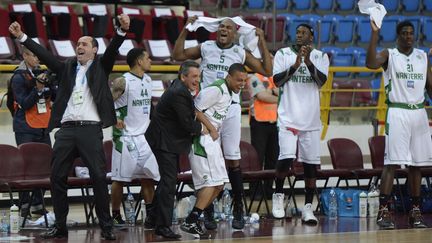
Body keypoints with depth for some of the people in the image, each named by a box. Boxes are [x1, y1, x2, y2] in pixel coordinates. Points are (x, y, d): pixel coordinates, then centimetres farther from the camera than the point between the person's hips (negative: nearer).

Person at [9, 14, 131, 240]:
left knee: (99, 177, -7)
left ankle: (106, 227, -2)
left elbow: (113, 49, -5)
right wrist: (22, 37, 6)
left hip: (91, 129, -4)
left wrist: (122, 30, -23)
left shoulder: (101, 66, 9)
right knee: (57, 177, 3)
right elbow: (44, 54, 12)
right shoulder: (67, 67, 16)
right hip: (66, 129, 4)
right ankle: (60, 226, 12)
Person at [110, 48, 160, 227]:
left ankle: (150, 216, 8)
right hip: (126, 136, -7)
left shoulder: (148, 80, 10)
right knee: (120, 178, -1)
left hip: (144, 136, 7)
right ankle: (116, 215, 8)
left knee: (149, 177, 5)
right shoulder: (122, 82, -13)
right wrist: (114, 119, -18)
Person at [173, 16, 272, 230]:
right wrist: (185, 30, 0)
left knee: (233, 160, -2)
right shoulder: (205, 48, 6)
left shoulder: (241, 53, 5)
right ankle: (208, 212, 7)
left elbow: (267, 71, 2)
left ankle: (238, 211, 4)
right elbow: (177, 55, 6)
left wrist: (262, 41, -2)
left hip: (230, 108, -1)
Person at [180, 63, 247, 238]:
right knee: (211, 182, -15)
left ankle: (193, 219, 12)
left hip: (212, 140, 10)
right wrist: (212, 129, -15)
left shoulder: (228, 92, 15)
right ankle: (190, 222, -16)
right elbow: (195, 110, -19)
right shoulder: (216, 90, -15)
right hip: (202, 139, -10)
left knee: (218, 184, 9)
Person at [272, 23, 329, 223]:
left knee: (311, 163, 1)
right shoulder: (283, 54, 6)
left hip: (311, 118, 2)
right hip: (288, 116, -2)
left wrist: (308, 62, -19)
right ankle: (278, 195, 8)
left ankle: (308, 207, 6)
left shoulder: (320, 57, 8)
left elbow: (321, 81, -6)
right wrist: (295, 66, -15)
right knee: (286, 157, -15)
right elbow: (276, 80, -4)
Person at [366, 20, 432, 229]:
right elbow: (371, 63, -23)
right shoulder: (389, 55, -2)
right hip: (397, 112, -5)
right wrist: (375, 33, -28)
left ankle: (415, 211, 12)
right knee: (391, 163, -10)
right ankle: (384, 211, -10)